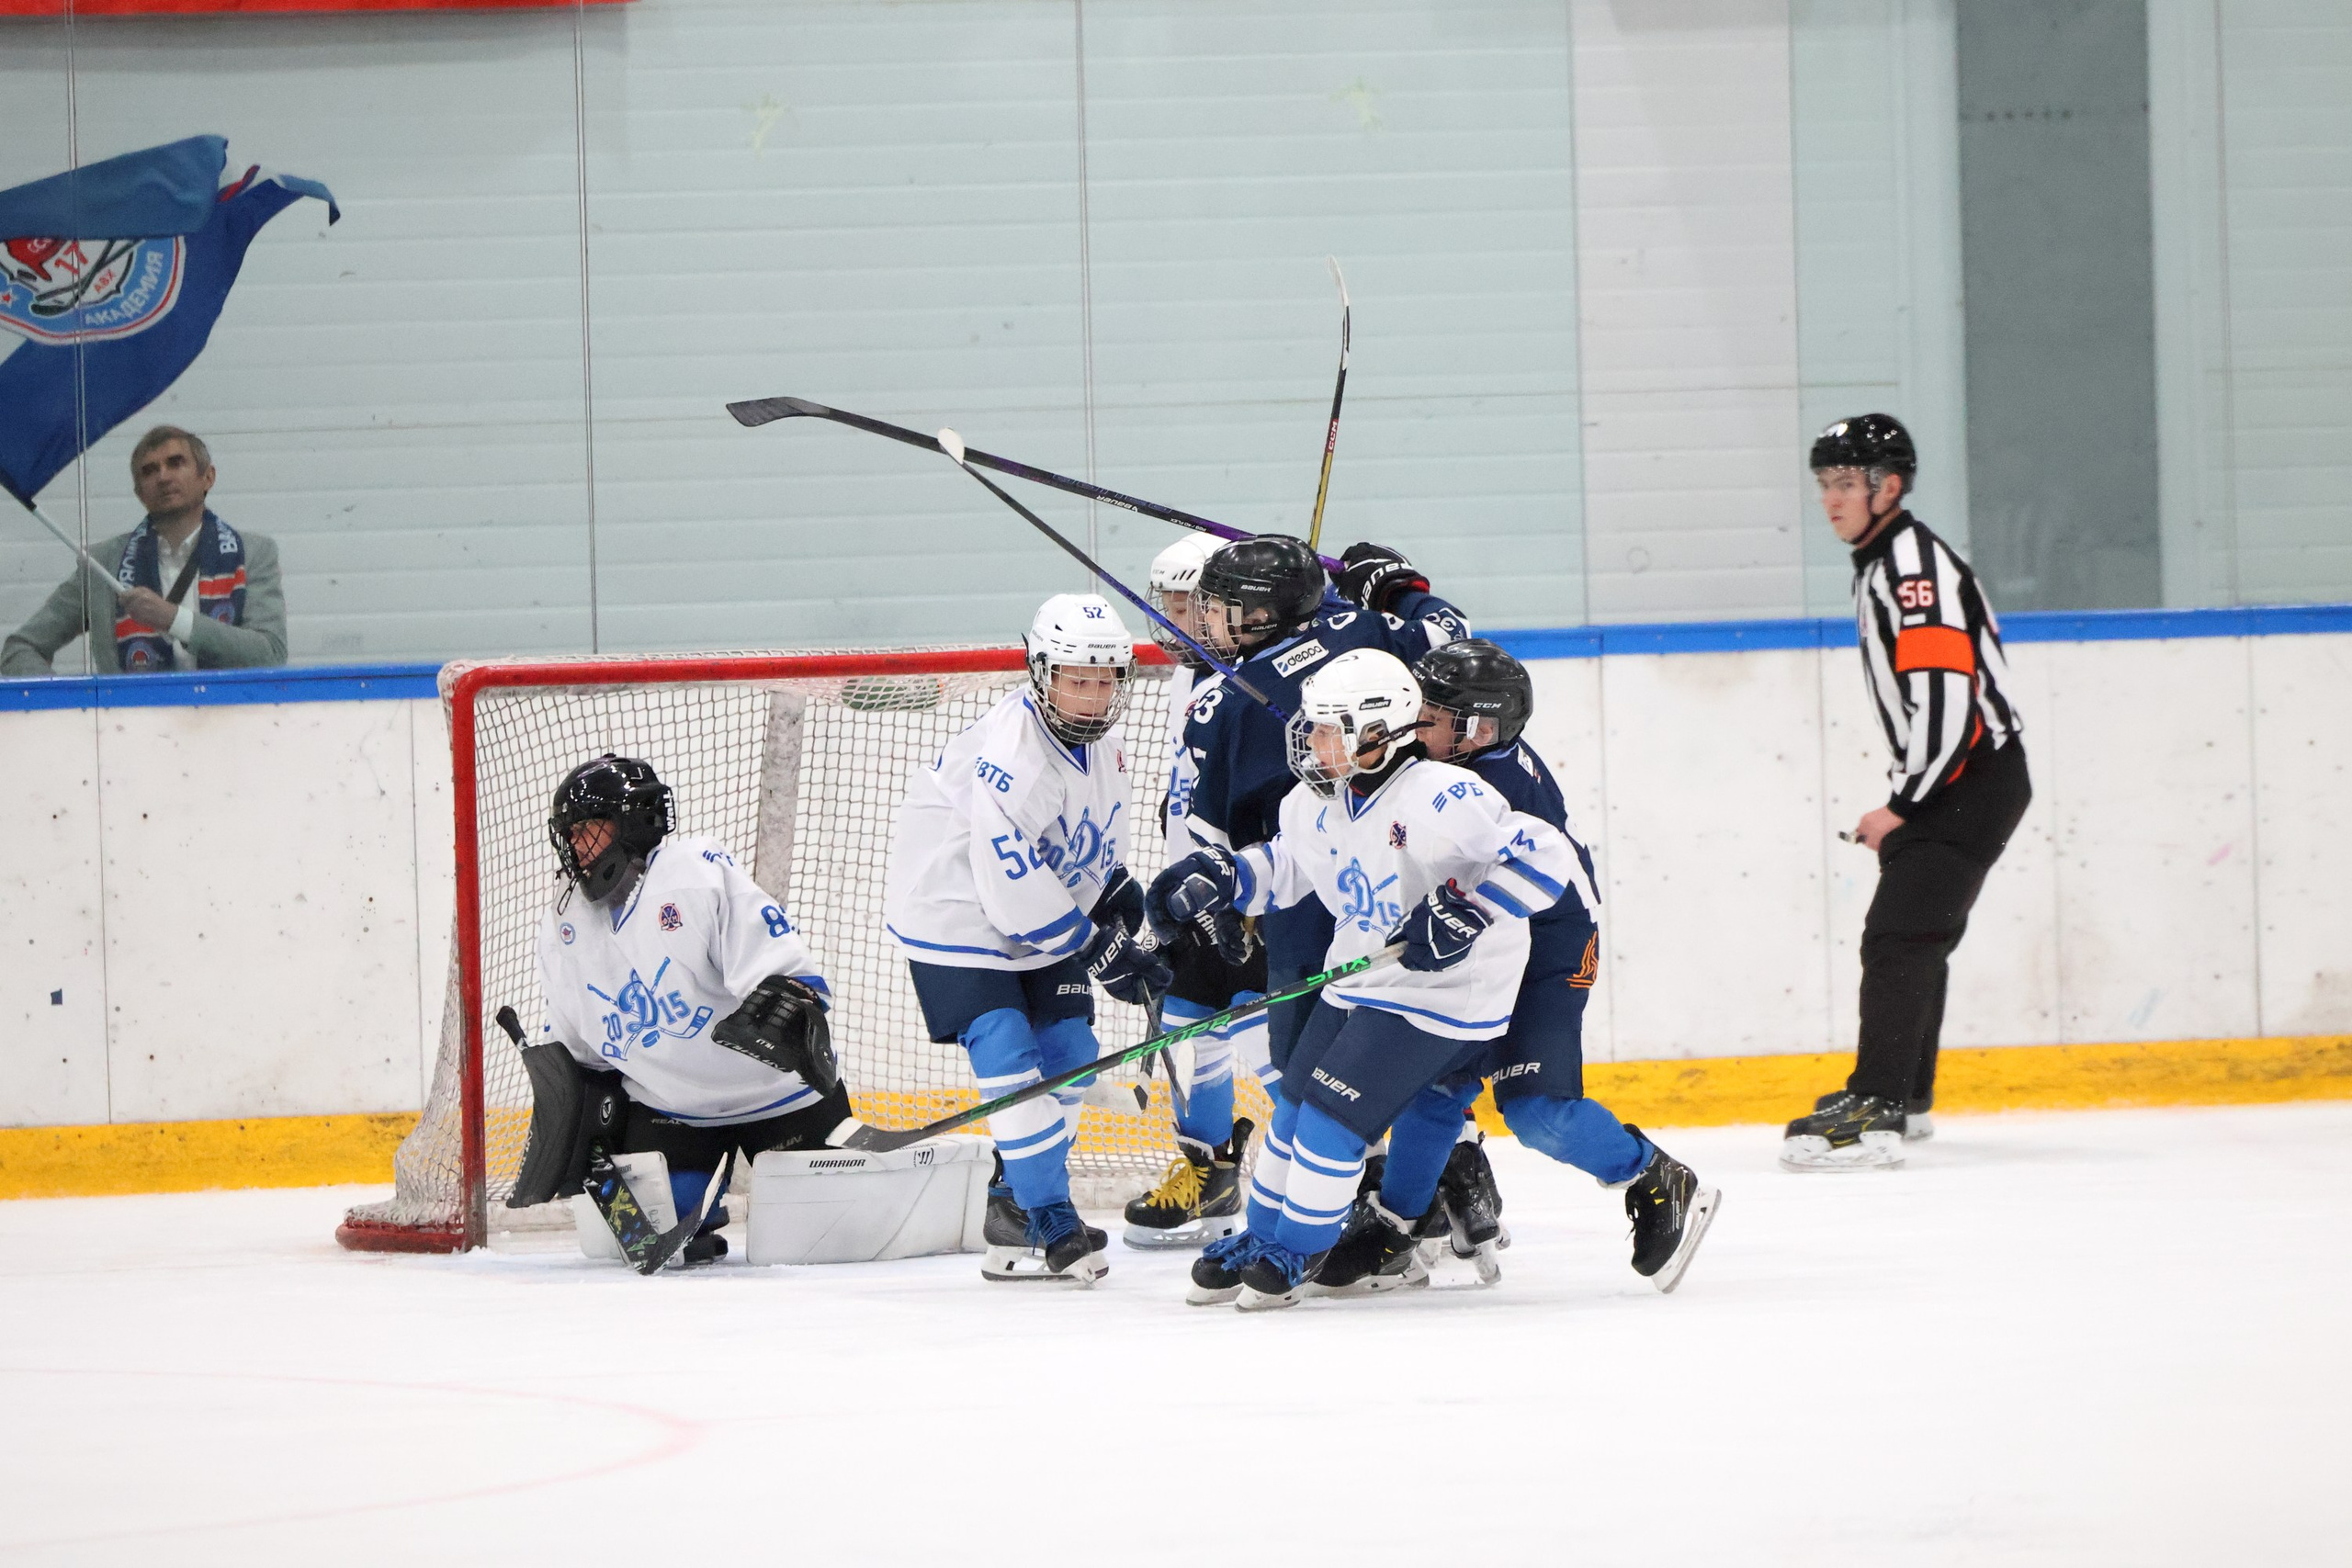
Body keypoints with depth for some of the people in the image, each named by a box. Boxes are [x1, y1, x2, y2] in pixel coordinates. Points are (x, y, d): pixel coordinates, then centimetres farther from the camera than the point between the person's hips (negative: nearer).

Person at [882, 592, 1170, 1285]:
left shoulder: (1102, 740, -1)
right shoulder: (1009, 754, -31)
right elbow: (1013, 889, -31)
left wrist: (1117, 888, 5)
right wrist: (1101, 952, -25)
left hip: (1041, 916, 9)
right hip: (956, 911, -9)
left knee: (1069, 1052, 8)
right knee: (1009, 1058, -17)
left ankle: (1013, 1212, 20)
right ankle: (1050, 1227, -14)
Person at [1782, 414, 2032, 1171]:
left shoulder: (1916, 564, -18)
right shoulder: (1879, 563, 17)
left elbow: (1947, 697, -26)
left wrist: (1899, 807, -21)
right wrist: (1904, 803, 22)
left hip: (1976, 782, -11)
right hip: (1947, 782, 11)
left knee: (1900, 936, -17)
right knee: (1915, 933, 21)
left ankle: (1875, 1115, -24)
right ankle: (1906, 1094, 35)